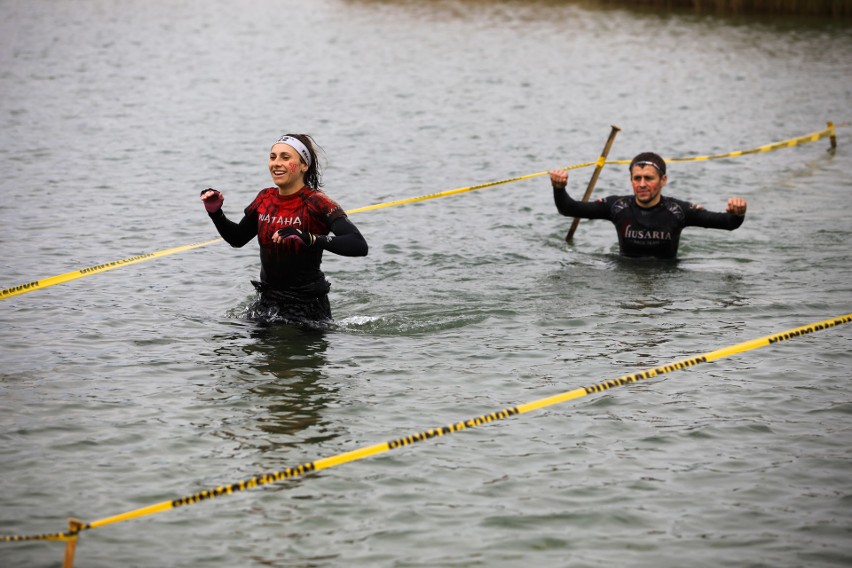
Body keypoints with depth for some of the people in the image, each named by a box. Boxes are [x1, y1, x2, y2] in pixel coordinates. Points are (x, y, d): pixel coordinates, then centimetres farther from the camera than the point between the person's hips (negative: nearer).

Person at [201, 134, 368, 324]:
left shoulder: (316, 203, -18)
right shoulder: (265, 199, 1)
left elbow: (360, 246, -32)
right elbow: (237, 239, 19)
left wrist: (308, 238, -42)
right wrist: (215, 212, 1)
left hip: (308, 308, -6)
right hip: (268, 302, 6)